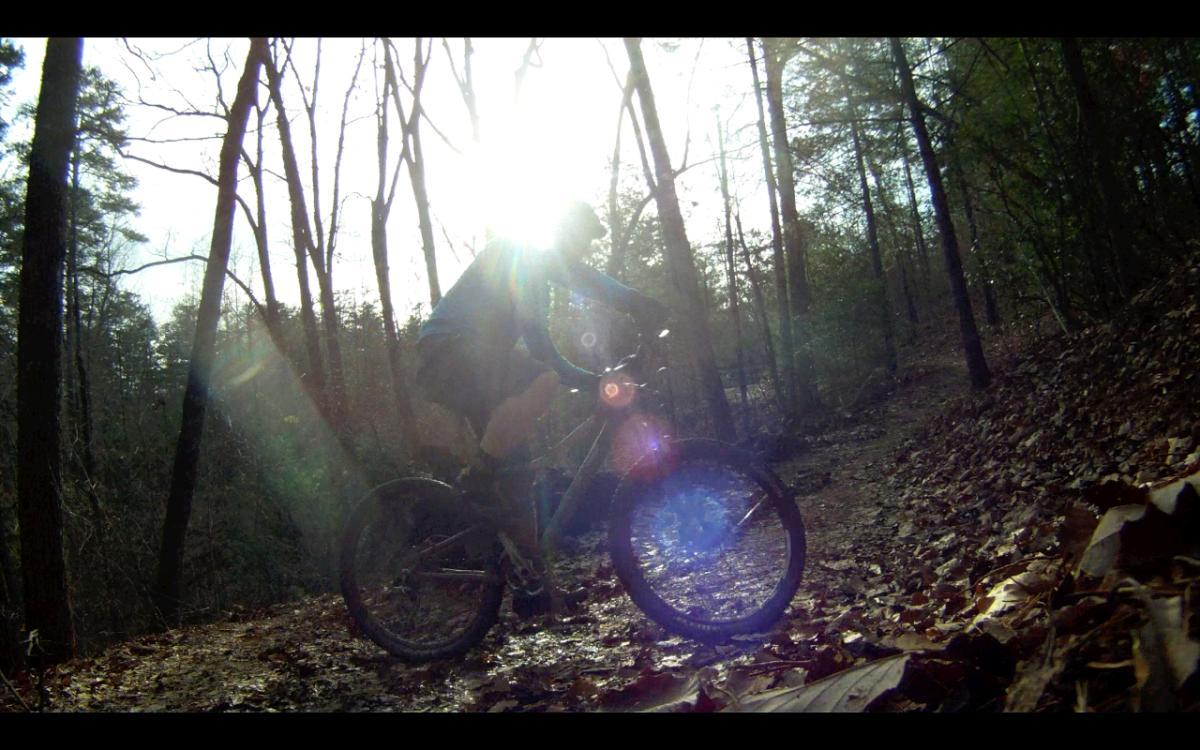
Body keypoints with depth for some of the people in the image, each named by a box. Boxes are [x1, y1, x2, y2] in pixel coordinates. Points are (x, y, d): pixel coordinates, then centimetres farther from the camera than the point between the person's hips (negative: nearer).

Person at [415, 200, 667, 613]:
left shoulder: (537, 285, 26)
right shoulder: (516, 250, -1)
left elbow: (547, 357, 27)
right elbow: (575, 273, -20)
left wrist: (599, 382, 18)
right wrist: (638, 303, -27)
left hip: (473, 371, 10)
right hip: (446, 351, -10)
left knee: (516, 465, 4)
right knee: (542, 383, -32)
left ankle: (532, 582, 9)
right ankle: (477, 478, -18)